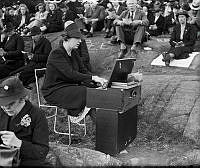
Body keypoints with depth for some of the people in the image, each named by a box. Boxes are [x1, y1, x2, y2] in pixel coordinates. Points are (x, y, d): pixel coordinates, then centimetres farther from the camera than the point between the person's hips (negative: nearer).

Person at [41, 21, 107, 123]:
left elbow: (83, 71, 5)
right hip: (54, 91, -8)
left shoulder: (74, 53, 8)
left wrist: (98, 80, -13)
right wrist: (92, 78, -33)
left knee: (95, 89, -13)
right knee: (83, 92, -28)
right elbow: (70, 74, -30)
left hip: (70, 86, 8)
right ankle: (75, 115, -5)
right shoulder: (56, 54, -20)